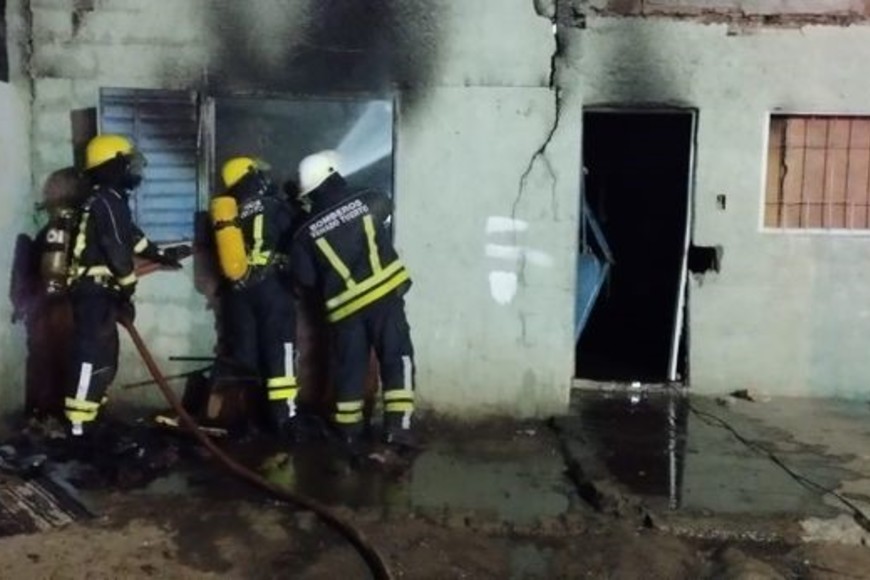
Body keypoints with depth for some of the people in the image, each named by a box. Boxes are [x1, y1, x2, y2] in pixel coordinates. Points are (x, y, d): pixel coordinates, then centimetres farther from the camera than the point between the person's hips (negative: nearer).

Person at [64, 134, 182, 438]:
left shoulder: (108, 201, 16)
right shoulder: (106, 203, -16)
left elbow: (130, 235, 30)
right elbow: (117, 251, -20)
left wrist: (160, 255, 40)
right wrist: (127, 292, -14)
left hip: (98, 291, 10)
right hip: (94, 293, -10)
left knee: (106, 358, 14)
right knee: (93, 357, -11)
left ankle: (87, 415, 22)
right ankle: (78, 423, -10)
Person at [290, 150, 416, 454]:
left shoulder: (306, 233, 1)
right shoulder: (368, 201, -1)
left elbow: (304, 279, 5)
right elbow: (387, 206, 24)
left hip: (345, 306, 2)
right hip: (384, 293, -1)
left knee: (349, 369, 12)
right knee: (396, 357, 2)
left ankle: (349, 435, 19)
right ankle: (397, 425, -8)